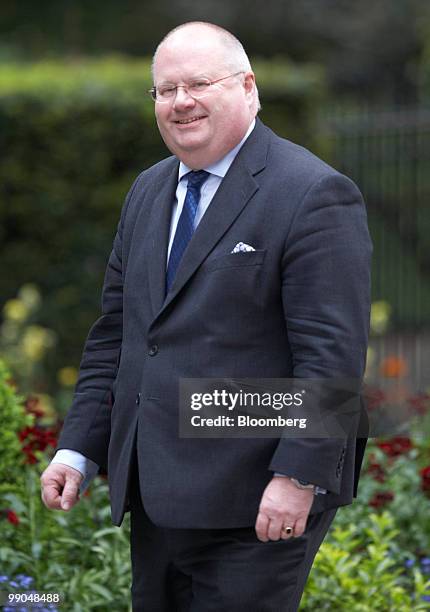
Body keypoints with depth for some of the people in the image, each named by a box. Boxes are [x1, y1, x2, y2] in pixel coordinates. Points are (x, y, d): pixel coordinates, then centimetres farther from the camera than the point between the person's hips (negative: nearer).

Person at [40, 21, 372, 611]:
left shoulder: (314, 196, -11)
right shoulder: (148, 192, 15)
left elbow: (331, 352, -16)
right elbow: (114, 333, 18)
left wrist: (298, 477, -21)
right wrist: (78, 449, 10)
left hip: (256, 506, -7)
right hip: (157, 496, 8)